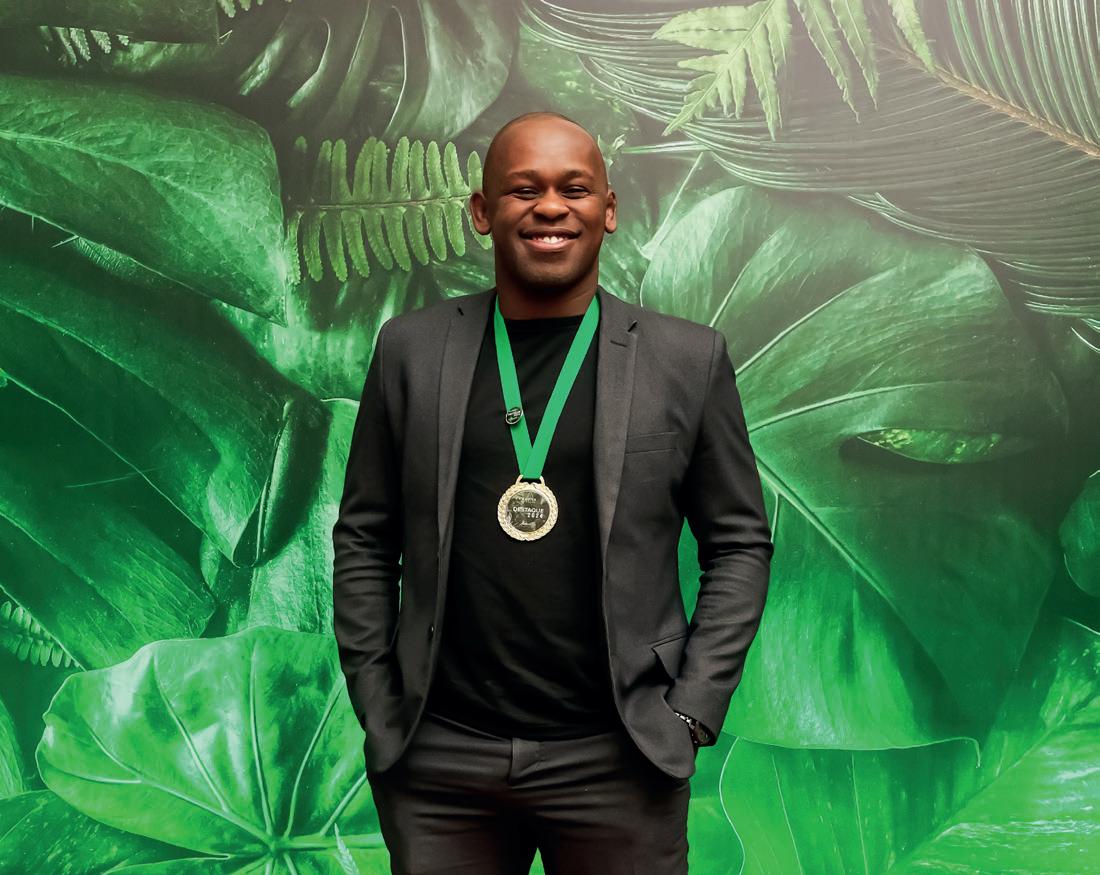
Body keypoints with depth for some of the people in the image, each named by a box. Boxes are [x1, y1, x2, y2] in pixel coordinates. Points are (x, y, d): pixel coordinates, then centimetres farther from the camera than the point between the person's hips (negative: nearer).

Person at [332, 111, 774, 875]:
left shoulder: (690, 359, -1)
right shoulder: (410, 349, 2)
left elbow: (739, 545, 3)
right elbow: (364, 539, 6)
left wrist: (690, 716, -3)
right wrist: (377, 712, 1)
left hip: (616, 758, -1)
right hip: (437, 757, 1)